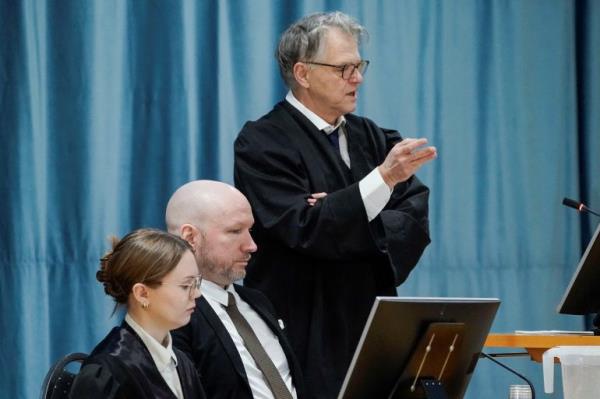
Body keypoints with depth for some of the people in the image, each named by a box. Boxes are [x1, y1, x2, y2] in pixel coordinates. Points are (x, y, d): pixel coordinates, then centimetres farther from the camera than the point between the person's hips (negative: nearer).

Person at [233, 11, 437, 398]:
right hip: (303, 342, -5)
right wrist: (384, 178, -27)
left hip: (374, 333, 5)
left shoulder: (370, 137, 12)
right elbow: (306, 230, -19)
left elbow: (417, 219, 2)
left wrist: (346, 223, -14)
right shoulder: (262, 143, -7)